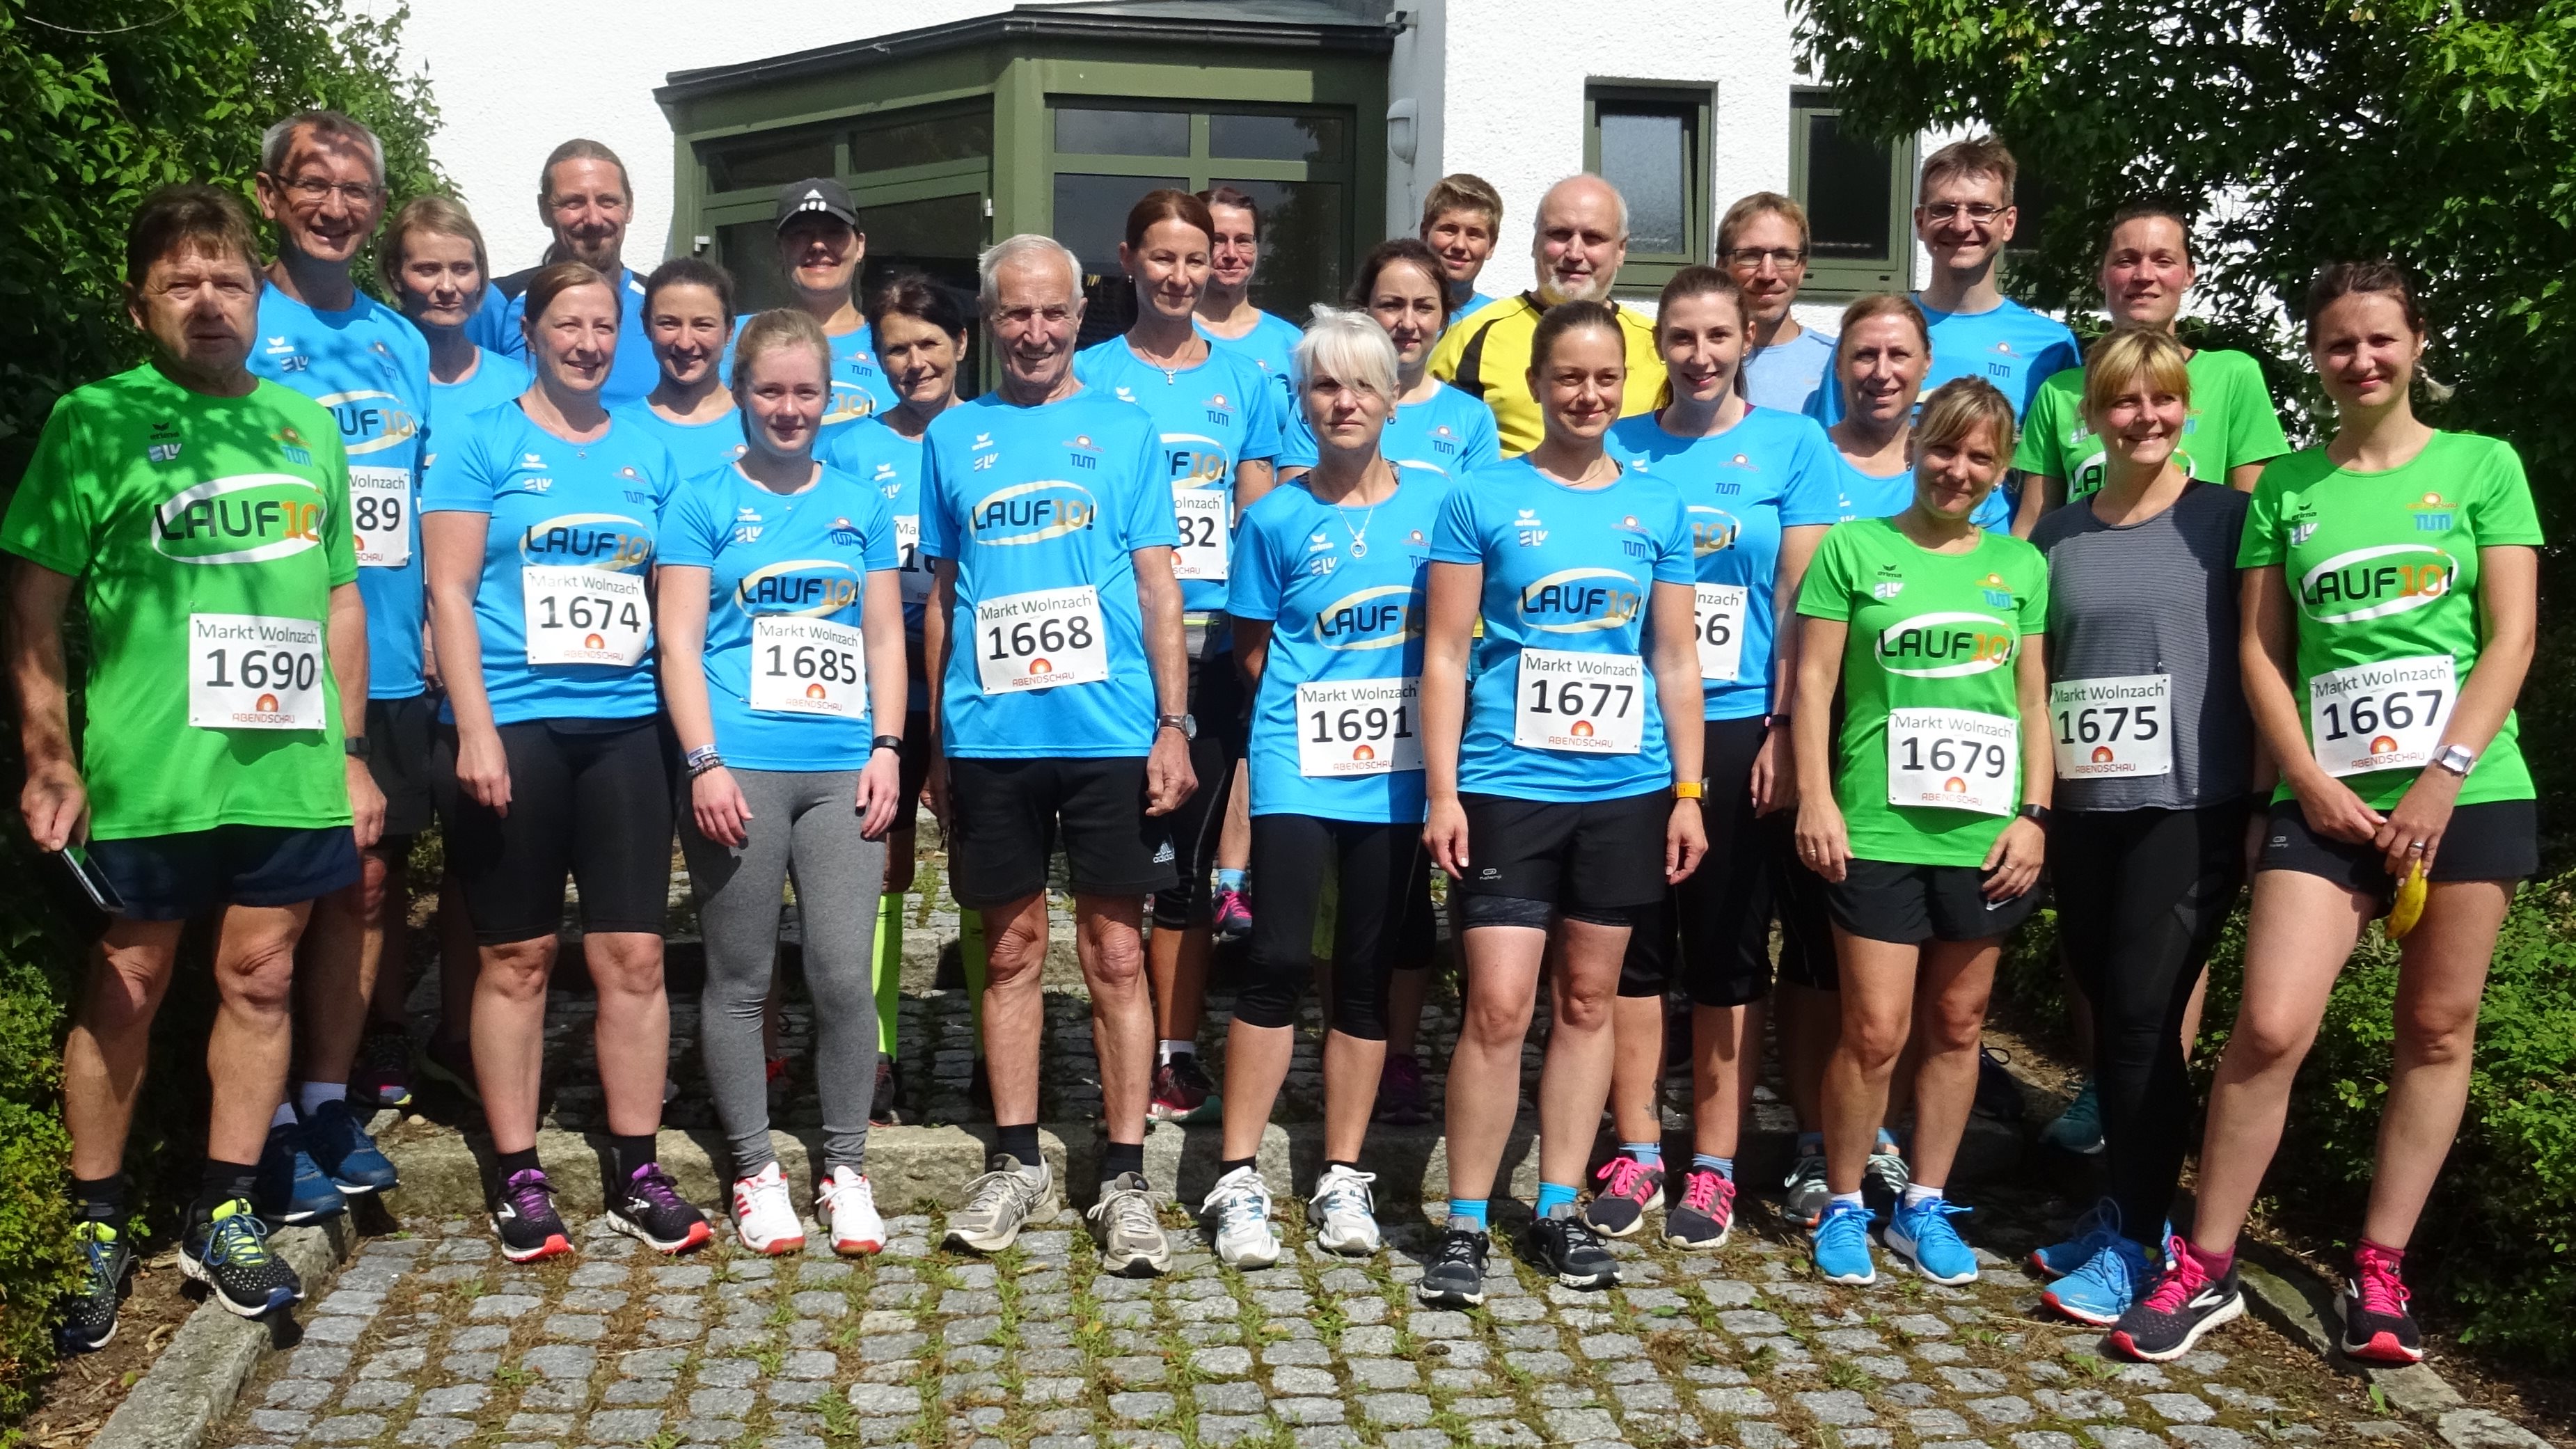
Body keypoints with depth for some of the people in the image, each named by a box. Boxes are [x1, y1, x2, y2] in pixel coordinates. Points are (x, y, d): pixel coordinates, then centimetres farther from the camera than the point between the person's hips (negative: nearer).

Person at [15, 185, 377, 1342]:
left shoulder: (307, 424, 13)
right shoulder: (95, 420, 0)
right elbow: (35, 602, -4)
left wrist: (349, 754, 13)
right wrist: (50, 760, -12)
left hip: (289, 769, 4)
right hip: (144, 773, -3)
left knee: (258, 981, 10)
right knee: (125, 988, 8)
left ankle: (224, 1214, 24)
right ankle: (95, 1228, 23)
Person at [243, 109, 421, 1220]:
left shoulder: (402, 341, 13)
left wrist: (436, 629, 11)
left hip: (390, 670, 5)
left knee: (364, 886, 11)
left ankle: (328, 1104, 24)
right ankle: (266, 1128, 13)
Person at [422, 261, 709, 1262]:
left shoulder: (647, 456, 13)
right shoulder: (482, 442, 2)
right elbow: (449, 590, -4)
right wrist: (475, 727, -12)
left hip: (623, 724, 3)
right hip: (511, 725, -3)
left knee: (633, 955, 3)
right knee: (517, 958, 5)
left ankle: (637, 1175, 13)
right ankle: (519, 1179, 16)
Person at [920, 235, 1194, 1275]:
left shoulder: (1125, 429, 6)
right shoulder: (952, 436, 11)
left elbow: (1157, 586, 4)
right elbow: (940, 596, 13)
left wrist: (1173, 725, -4)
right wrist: (934, 742, 11)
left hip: (1110, 730, -2)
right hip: (989, 734, 2)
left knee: (1114, 955, 2)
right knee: (1011, 951, 10)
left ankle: (1125, 1178, 11)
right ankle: (1016, 1163, 22)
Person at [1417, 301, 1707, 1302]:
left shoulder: (1658, 507, 9)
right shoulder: (1482, 499, 0)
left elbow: (1675, 660, 11)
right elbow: (1446, 655, -2)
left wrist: (1687, 791, 6)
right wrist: (1442, 790, -8)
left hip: (1628, 789, 3)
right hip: (1510, 785, -3)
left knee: (1587, 1001, 10)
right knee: (1498, 1007, -7)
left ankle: (1558, 1211, 22)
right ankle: (1465, 1223, 6)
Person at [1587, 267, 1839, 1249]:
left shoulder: (1792, 445, 3)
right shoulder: (1619, 447, 8)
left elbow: (1800, 602, -2)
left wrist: (1784, 732, -9)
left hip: (1736, 727, -2)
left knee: (1729, 954, 6)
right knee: (1630, 944, 6)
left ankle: (1713, 1166, 16)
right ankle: (1635, 1153, 19)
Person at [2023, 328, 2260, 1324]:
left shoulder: (2226, 519, 0)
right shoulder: (2057, 537, 10)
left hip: (2193, 807, -4)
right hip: (2082, 809, 4)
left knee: (2142, 1016, -7)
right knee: (2109, 1014, 10)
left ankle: (2135, 1240, 5)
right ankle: (2126, 1202, 25)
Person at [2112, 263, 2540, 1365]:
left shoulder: (2481, 466, 5)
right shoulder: (2286, 488, 9)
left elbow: (2510, 636, -1)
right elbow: (2261, 649, 6)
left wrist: (2444, 776, -12)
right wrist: (2312, 781, -6)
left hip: (2468, 792, 0)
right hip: (2327, 797, 0)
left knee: (2437, 1030, 6)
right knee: (2270, 1026, -9)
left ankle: (2380, 1269, 19)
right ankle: (2205, 1269, 3)